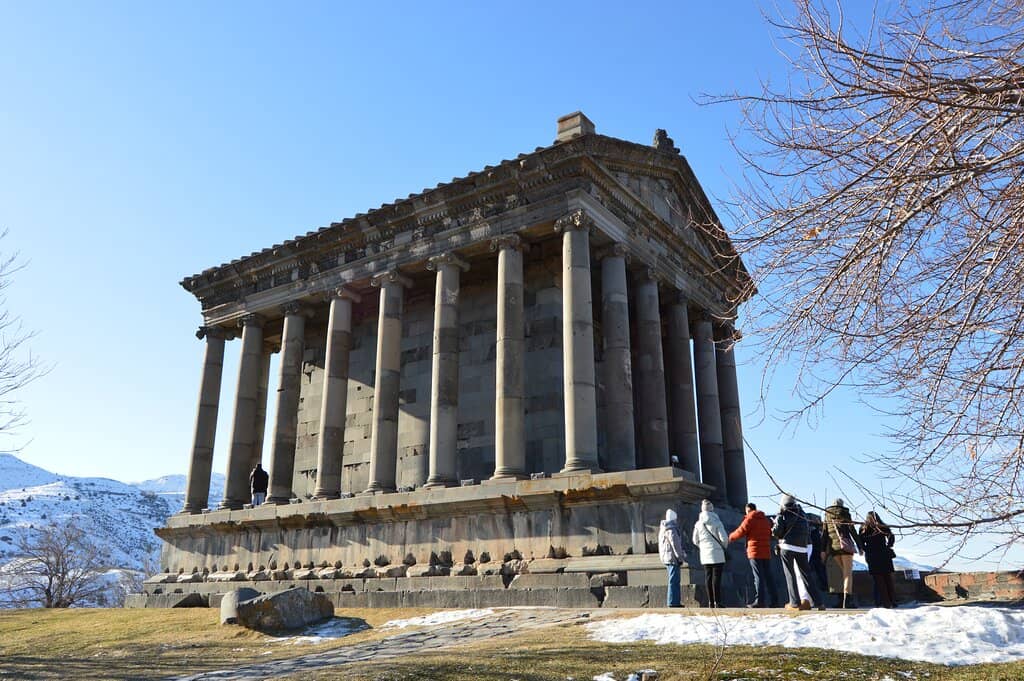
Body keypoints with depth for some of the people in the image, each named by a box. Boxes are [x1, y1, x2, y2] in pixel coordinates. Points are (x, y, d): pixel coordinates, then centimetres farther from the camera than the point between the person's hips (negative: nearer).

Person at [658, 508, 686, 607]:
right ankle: (673, 602, -8)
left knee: (674, 581, 14)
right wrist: (681, 557, -12)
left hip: (666, 558, 10)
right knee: (674, 581, -8)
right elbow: (675, 544, -18)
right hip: (672, 558, -10)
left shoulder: (663, 529, 18)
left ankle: (676, 602, 18)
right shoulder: (671, 529, -14)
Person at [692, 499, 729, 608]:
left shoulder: (698, 524, 5)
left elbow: (695, 541, 9)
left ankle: (710, 602, 10)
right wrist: (724, 546, 9)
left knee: (708, 578, 8)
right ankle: (717, 602, -4)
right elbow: (724, 538, -12)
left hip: (705, 555, 4)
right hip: (717, 554, -4)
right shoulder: (716, 522, -9)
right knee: (716, 578, -3)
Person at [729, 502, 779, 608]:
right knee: (768, 576, 10)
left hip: (755, 552, -6)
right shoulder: (766, 520, 15)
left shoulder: (749, 519, -6)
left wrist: (730, 536, 13)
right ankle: (773, 599, 10)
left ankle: (760, 601, -10)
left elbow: (740, 532, -4)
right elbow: (770, 534, 22)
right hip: (766, 552, 6)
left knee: (758, 577, -7)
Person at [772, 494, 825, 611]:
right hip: (802, 548, 4)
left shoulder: (783, 515, -1)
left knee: (790, 575, 3)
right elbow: (807, 533, 20)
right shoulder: (802, 514, 12)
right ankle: (819, 602, 8)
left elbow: (776, 532, -6)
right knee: (805, 575, 11)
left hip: (788, 547, -4)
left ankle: (795, 603, 0)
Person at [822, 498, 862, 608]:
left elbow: (824, 533, 10)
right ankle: (847, 600, -14)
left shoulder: (827, 514, 14)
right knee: (848, 572, -4)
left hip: (832, 546, 4)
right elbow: (852, 530, 0)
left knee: (842, 571, 15)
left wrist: (823, 550, 10)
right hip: (845, 543, -4)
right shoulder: (845, 512, 4)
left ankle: (840, 598, 8)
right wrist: (859, 546, 3)